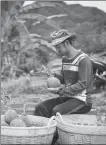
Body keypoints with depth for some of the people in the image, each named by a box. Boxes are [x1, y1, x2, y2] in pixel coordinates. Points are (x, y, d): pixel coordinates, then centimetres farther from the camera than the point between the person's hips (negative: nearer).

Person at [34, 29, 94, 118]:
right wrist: (55, 75, -1)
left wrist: (64, 91, -22)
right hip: (67, 97, 7)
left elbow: (82, 84, -17)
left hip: (82, 100, -7)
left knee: (57, 111, -31)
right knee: (41, 107, -13)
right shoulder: (65, 59, 13)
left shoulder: (84, 59, -12)